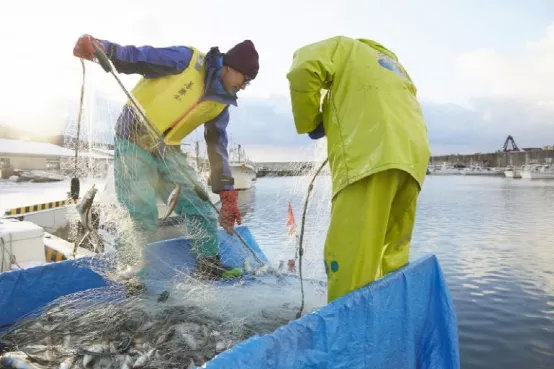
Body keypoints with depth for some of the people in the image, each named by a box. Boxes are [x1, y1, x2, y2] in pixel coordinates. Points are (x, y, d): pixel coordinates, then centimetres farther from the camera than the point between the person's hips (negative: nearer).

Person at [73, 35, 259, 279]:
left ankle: (211, 265, 18)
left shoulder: (221, 104, 3)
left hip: (168, 149, 6)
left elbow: (217, 147, 4)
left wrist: (227, 194, 0)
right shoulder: (187, 60, -14)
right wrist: (103, 47, -38)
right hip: (134, 141, -6)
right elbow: (137, 57, -17)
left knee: (200, 206, 3)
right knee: (144, 216, -9)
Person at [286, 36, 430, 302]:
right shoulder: (395, 66, 40)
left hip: (372, 156, -8)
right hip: (412, 157, 8)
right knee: (392, 255, 12)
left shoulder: (344, 47, 20)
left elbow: (303, 71, -1)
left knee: (349, 255, -12)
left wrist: (310, 124, 10)